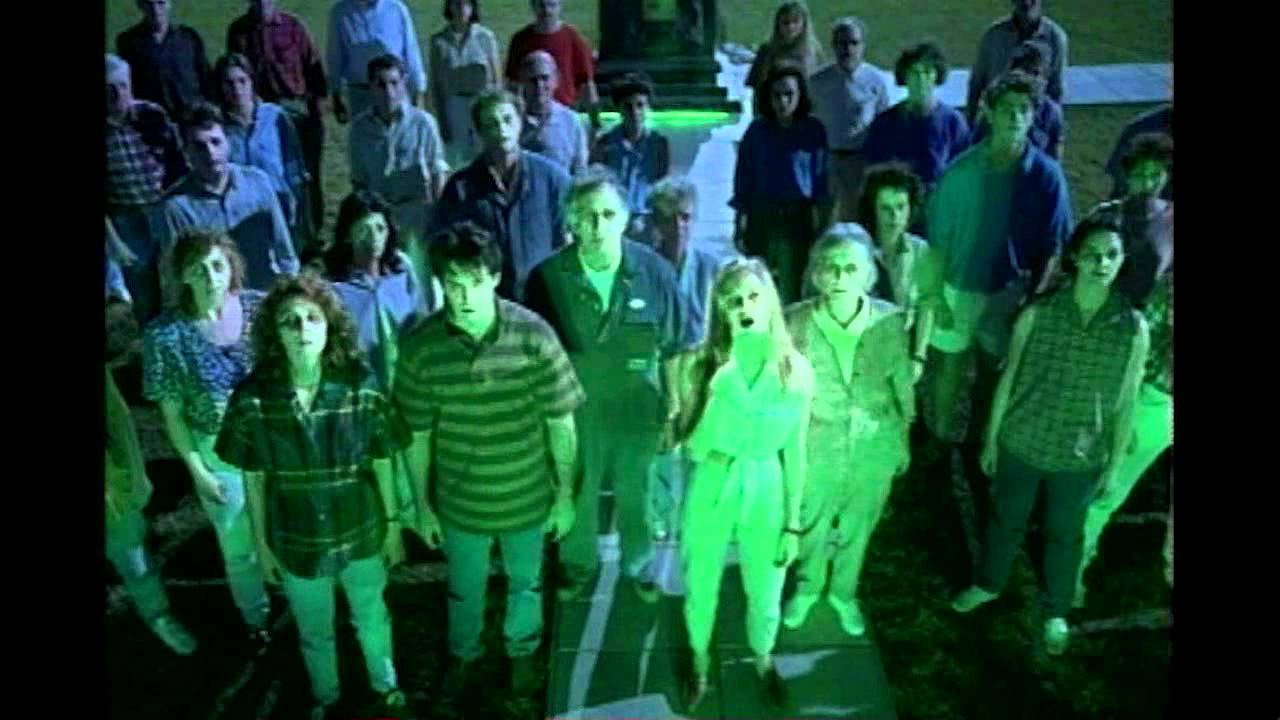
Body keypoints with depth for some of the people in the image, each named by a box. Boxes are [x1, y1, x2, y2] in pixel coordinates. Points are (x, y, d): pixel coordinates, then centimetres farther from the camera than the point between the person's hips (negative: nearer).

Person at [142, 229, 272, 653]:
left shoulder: (259, 307, -14)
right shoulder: (166, 334, -19)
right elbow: (172, 413, -9)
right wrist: (197, 469, -8)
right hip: (218, 451, -1)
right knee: (239, 545, 19)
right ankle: (256, 617, 46)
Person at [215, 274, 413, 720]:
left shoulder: (361, 388, -19)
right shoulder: (252, 399, -19)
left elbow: (382, 462, -7)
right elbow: (253, 478, -6)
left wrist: (393, 523, -1)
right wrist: (261, 541, 1)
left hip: (361, 531, 0)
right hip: (296, 540, 0)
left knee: (372, 617, 26)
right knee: (313, 631, 24)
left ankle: (385, 683, 55)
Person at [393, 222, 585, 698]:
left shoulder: (533, 335, -21)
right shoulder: (420, 347, -17)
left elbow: (560, 423, -11)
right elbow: (417, 434, -5)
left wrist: (565, 494, -5)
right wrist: (422, 505, 2)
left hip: (527, 496, 0)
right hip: (459, 500, 1)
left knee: (525, 583, 25)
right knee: (464, 589, 25)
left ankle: (522, 651, 54)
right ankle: (463, 655, 55)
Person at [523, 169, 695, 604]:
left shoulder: (654, 271, -17)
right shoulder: (547, 276, -19)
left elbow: (678, 348, -6)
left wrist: (676, 410, -1)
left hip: (637, 410, 0)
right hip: (574, 412, 0)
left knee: (635, 495, 23)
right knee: (577, 495, 23)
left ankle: (639, 565, 51)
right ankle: (577, 564, 52)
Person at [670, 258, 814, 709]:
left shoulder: (796, 369, -13)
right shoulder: (701, 363, -16)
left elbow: (795, 452, -4)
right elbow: (692, 445, -20)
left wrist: (793, 524, 1)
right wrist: (720, 388, -33)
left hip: (766, 492, 1)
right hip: (710, 490, 0)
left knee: (765, 594, 20)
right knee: (701, 588, 20)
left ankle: (763, 660, 52)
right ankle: (700, 660, 51)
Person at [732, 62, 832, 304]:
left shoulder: (813, 131, 1)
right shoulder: (757, 131, 4)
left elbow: (822, 178, 2)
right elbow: (744, 177, 5)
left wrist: (821, 222, 0)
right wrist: (740, 222, 3)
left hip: (799, 219, -1)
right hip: (762, 216, 1)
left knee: (792, 288, -2)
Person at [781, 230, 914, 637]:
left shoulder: (890, 321, -15)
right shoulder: (797, 321, -17)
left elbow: (903, 384, -1)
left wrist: (903, 440, 7)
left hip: (874, 448, 1)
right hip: (815, 446, -1)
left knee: (857, 527, 22)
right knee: (811, 522, 21)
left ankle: (844, 594, 50)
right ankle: (806, 588, 50)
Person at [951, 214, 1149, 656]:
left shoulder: (1134, 328, -14)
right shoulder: (1038, 314, -15)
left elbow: (1126, 403, -5)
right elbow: (1008, 379, -4)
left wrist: (1115, 465, 0)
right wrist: (990, 439, 1)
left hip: (1081, 459, 0)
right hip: (1020, 445, 0)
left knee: (1064, 536, 21)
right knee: (1005, 521, 23)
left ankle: (1055, 613, 46)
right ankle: (987, 584, 50)